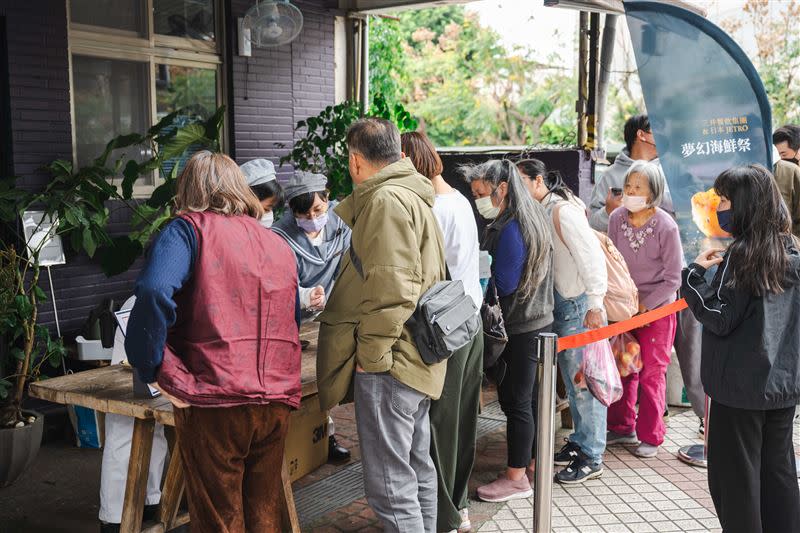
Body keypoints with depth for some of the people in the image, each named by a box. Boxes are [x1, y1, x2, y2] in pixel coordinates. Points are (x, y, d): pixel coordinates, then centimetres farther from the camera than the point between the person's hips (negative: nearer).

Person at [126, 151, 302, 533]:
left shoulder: (188, 229, -1)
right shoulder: (279, 246, 17)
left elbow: (154, 292, -20)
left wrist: (154, 369, -10)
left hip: (215, 398, -5)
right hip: (278, 399, 5)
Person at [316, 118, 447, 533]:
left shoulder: (386, 200, -14)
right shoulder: (412, 196, 18)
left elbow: (391, 288, -23)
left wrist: (371, 354, -15)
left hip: (389, 363, -11)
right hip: (415, 358, 11)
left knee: (390, 485, -5)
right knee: (417, 469, 19)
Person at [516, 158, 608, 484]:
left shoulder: (563, 211, -17)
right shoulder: (543, 211, 10)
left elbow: (591, 255, -22)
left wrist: (595, 305, -24)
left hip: (579, 307, -9)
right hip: (561, 305, 9)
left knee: (584, 382, -2)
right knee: (572, 380, 18)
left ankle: (591, 458, 7)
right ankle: (580, 442, 32)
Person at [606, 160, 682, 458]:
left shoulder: (666, 226, -16)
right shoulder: (617, 218, -5)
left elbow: (673, 278, -11)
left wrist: (644, 306, -13)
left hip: (657, 310, -4)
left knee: (651, 374, 4)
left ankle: (651, 436, 18)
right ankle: (622, 428, 27)